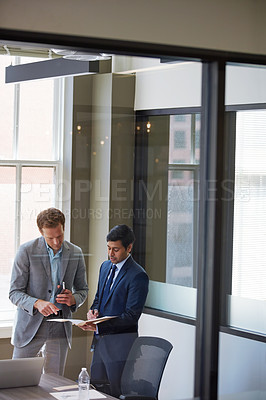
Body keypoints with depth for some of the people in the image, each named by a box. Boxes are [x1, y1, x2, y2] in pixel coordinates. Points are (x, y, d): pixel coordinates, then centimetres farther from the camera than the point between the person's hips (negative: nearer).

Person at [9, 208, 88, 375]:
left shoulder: (76, 253, 3)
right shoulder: (27, 251, -7)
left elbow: (83, 290, 14)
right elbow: (15, 293, -7)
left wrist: (73, 299, -10)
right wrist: (37, 303, -26)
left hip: (60, 329, 3)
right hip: (30, 326, -2)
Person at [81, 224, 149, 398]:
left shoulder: (138, 276, -14)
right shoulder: (106, 266, 12)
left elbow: (131, 316, -17)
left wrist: (99, 326, -25)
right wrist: (93, 311, -1)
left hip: (120, 344, -8)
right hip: (100, 339, 8)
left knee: (118, 394, -1)